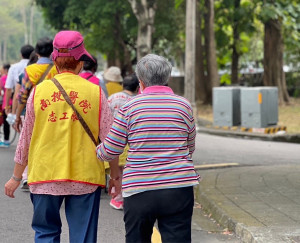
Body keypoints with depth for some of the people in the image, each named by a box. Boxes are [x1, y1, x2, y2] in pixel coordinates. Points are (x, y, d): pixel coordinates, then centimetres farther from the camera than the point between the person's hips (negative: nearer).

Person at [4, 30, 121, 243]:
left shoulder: (39, 91, -1)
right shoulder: (95, 92, -4)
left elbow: (25, 139, 7)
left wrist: (16, 177, 18)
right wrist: (115, 176, 13)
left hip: (45, 177, 1)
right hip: (85, 177, -1)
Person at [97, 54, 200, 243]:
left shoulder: (130, 107, -2)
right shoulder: (184, 105, 4)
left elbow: (110, 150, 2)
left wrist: (97, 151, 23)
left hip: (139, 190, 0)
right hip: (179, 188, 1)